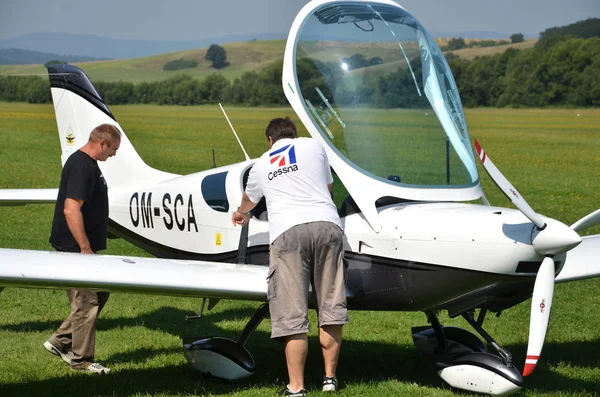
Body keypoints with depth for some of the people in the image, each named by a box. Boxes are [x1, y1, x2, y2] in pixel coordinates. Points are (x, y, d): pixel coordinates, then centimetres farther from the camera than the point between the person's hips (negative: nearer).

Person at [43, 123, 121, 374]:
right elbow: (71, 210, -27)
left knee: (99, 295, 17)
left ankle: (61, 341, 23)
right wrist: (85, 248, -25)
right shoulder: (81, 166, -20)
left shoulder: (88, 164, 13)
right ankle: (81, 360, 9)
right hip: (74, 248, -10)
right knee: (86, 303, -2)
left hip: (82, 247, 10)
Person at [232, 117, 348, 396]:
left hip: (287, 231, 0)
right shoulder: (313, 146, 20)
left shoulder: (262, 164, 24)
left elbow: (249, 200, 45)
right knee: (331, 307, 9)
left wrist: (240, 214, 69)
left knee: (292, 315, -3)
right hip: (326, 225, 1)